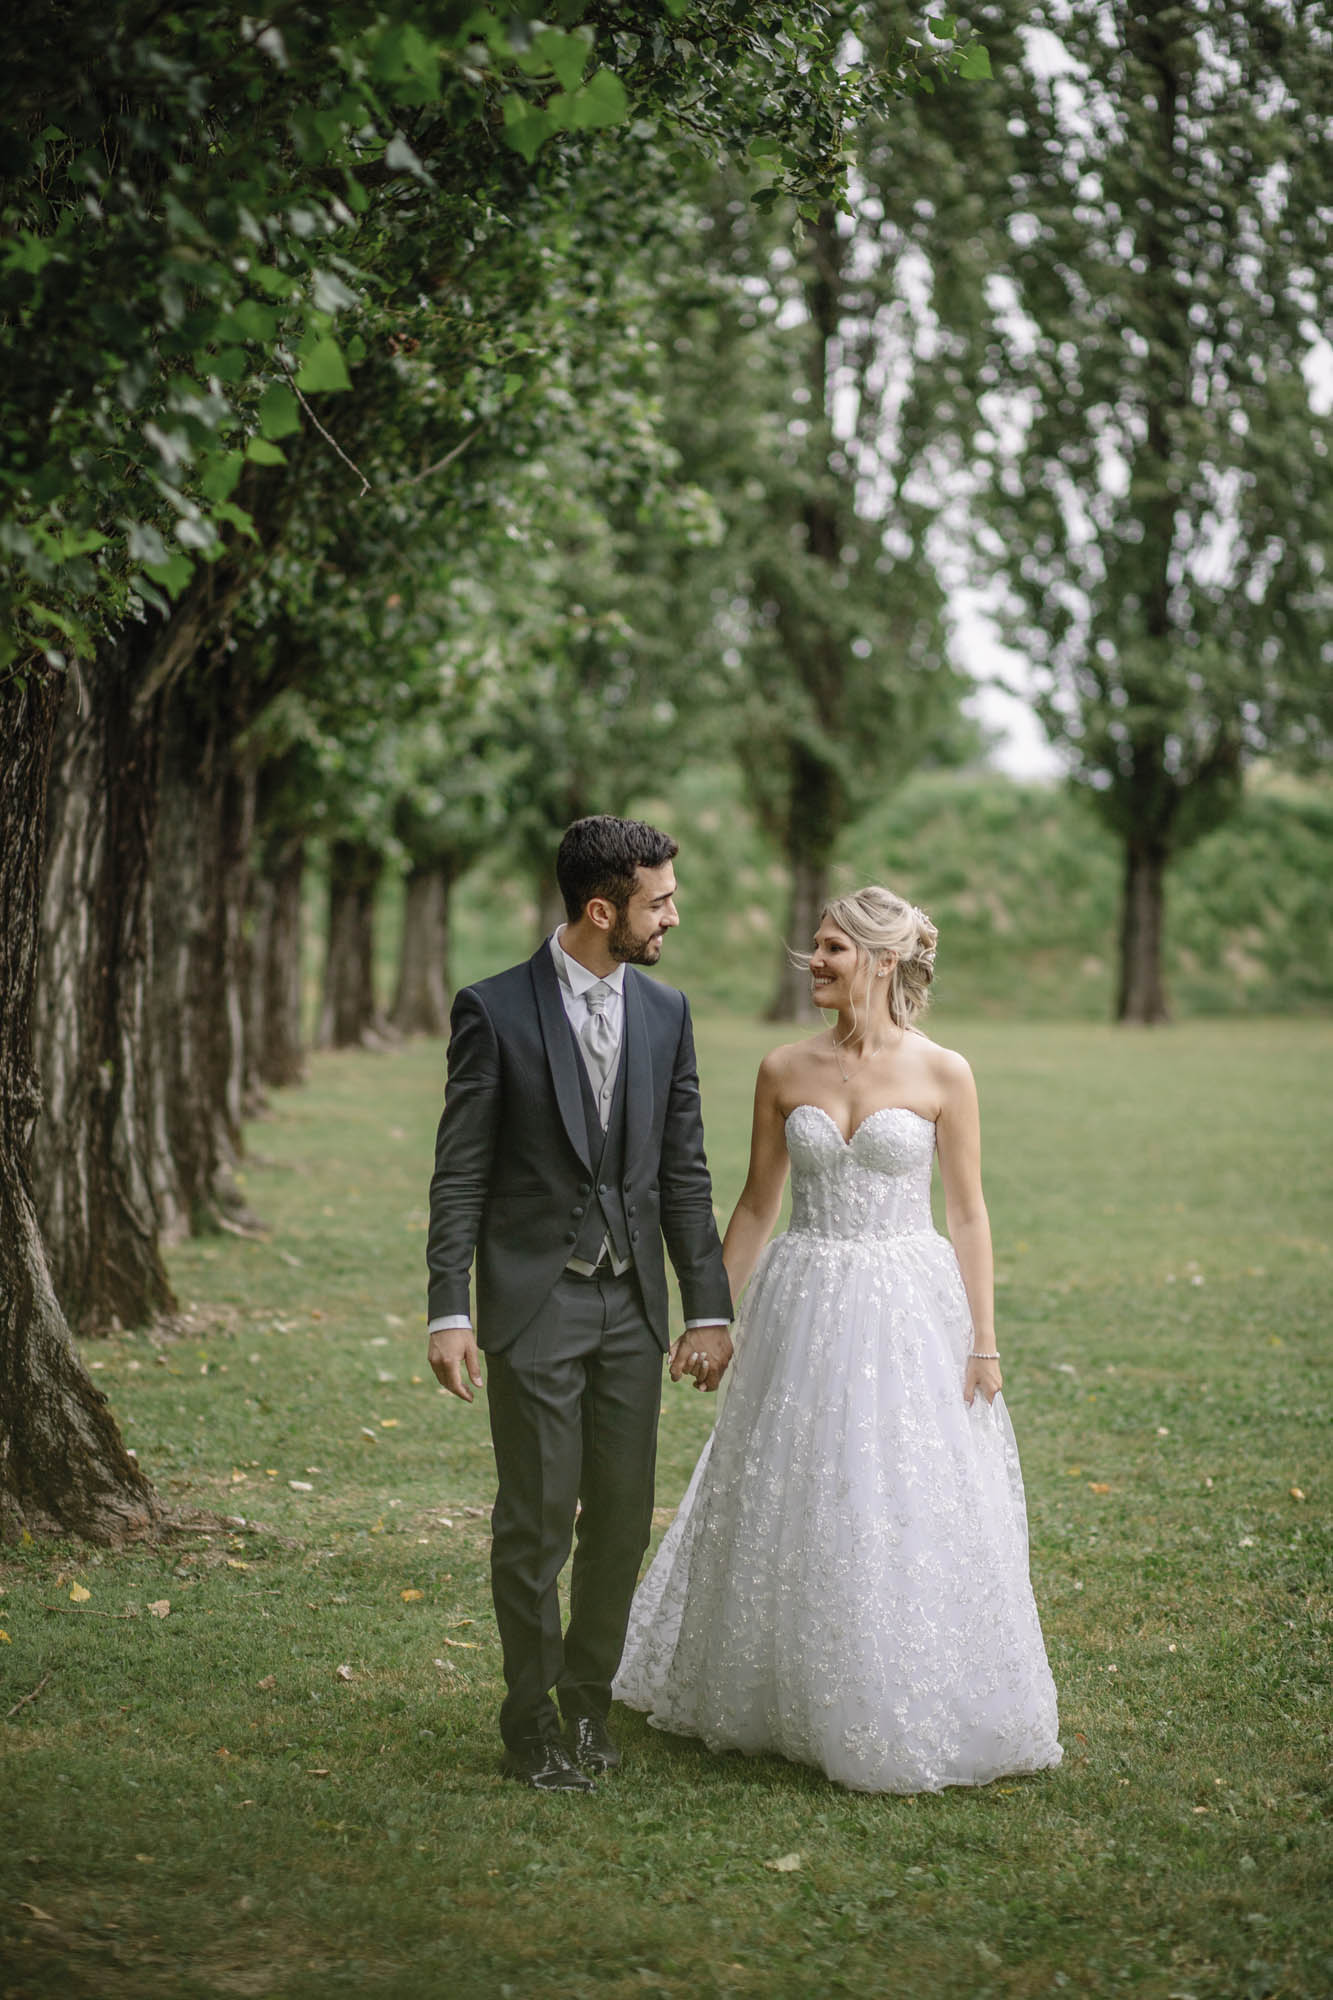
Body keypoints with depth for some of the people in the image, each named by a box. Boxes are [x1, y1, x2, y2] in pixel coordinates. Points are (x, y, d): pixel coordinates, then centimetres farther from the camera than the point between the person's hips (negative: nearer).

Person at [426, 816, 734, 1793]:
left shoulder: (666, 1013, 6)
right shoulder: (495, 1010, -7)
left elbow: (684, 1172, 8)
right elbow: (461, 1176, -6)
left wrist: (710, 1306, 4)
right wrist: (449, 1314, -12)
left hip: (632, 1306, 4)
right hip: (534, 1303, -4)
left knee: (623, 1518, 9)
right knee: (536, 1522, 1)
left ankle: (589, 1698, 25)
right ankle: (532, 1720, 14)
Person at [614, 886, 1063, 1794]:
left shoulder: (943, 1075, -3)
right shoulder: (785, 1072, 4)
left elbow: (968, 1214, -1)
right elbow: (757, 1205, 11)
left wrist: (984, 1341, -4)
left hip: (906, 1312, -2)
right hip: (804, 1309, 3)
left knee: (907, 1515, -1)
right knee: (788, 1509, 8)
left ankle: (910, 1718, 15)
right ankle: (779, 1699, 25)